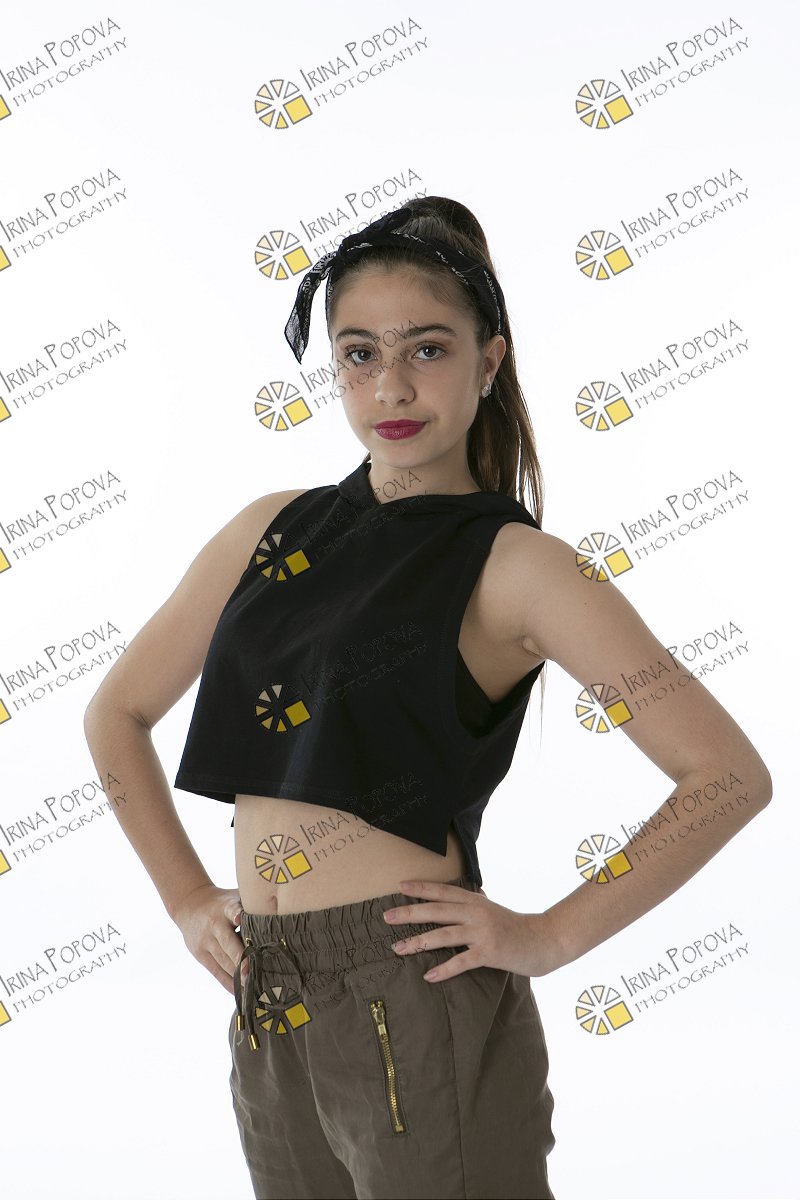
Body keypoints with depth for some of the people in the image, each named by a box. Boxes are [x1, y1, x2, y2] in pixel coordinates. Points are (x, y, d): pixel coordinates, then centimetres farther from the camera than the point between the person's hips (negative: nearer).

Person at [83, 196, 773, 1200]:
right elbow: (117, 712, 15)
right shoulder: (275, 530, 6)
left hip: (419, 1007, -5)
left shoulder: (513, 565, -8)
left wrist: (550, 936, -12)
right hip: (268, 1016, 5)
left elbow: (730, 773, -12)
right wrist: (187, 897, 7)